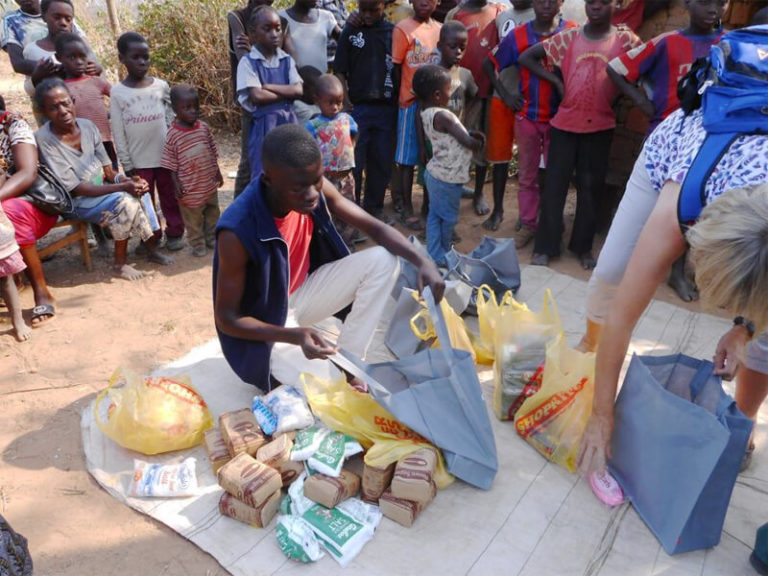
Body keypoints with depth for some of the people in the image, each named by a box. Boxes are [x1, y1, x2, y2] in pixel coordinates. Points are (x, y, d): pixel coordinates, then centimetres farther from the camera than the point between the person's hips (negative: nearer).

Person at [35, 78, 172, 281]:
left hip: (102, 188, 6)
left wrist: (127, 180, -22)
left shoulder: (87, 126, -5)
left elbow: (107, 170, 1)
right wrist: (122, 187, -30)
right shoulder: (44, 139, -20)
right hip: (76, 202, -6)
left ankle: (151, 248, -3)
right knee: (125, 201, -27)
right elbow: (76, 188, -22)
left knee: (139, 191, -16)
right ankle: (120, 264, -14)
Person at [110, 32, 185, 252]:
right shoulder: (118, 92, -3)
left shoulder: (161, 86, 1)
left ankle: (174, 232, 25)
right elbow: (118, 133, -2)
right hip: (139, 161, -1)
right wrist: (127, 165, -3)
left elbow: (172, 119, 8)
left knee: (170, 197, 10)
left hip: (166, 156, 1)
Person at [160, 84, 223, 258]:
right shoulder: (173, 135, -13)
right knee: (193, 218, 9)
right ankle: (197, 244, 24)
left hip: (209, 182, 5)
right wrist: (176, 184, -13)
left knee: (212, 212, 19)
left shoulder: (204, 127, -1)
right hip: (190, 187, -5)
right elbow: (171, 164, -9)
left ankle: (212, 238, 37)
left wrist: (217, 172, 10)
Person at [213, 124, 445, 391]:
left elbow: (374, 227, -10)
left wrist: (422, 261, -28)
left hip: (302, 292, 6)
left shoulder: (316, 188, -18)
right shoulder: (238, 231, -33)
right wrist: (295, 335, -38)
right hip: (267, 323, -6)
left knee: (382, 260, -14)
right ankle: (282, 369, 9)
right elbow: (226, 318, -23)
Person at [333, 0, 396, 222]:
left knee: (382, 162, 8)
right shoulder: (350, 31, 2)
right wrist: (346, 103, -8)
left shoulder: (393, 32, 6)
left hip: (386, 108, 2)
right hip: (358, 107, -2)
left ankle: (374, 207, 22)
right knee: (353, 162, 1)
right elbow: (340, 71, 1)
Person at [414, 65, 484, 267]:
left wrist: (470, 133, 2)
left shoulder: (426, 112, 4)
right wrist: (480, 144, -1)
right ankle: (442, 257, 21)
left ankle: (434, 256, 17)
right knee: (448, 219, 7)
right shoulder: (443, 116, -24)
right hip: (448, 177, -9)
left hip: (435, 172, 9)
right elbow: (469, 143, -22)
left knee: (435, 216, 12)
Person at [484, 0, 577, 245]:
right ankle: (528, 224, 21)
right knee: (527, 175, 9)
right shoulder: (518, 35, 0)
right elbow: (490, 64, 9)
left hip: (560, 116, -1)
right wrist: (504, 94, 2)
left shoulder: (573, 32, -4)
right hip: (526, 116, 2)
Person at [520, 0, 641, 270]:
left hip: (601, 126, 0)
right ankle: (545, 247, 11)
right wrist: (556, 81, -1)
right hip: (564, 123, 0)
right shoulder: (568, 37, 3)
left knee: (591, 186, 7)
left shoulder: (625, 39, 2)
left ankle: (583, 246, 20)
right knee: (555, 183, 2)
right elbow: (526, 57, 5)